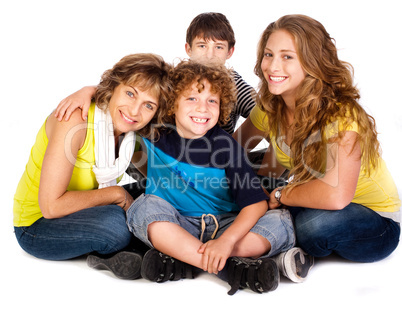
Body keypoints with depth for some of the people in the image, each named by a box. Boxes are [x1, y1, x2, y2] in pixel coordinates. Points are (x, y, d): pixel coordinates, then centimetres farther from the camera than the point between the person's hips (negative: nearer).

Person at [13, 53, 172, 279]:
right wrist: (117, 194, -22)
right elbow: (51, 205, -29)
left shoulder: (126, 125, -8)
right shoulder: (75, 119, -27)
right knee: (116, 222, -33)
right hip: (37, 226, -7)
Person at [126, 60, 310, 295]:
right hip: (175, 226, 1)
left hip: (221, 225, 0)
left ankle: (183, 261, -31)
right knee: (146, 206, -30)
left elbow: (256, 203, -17)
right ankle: (231, 266, -33)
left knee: (281, 222, -22)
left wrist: (227, 240, -31)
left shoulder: (226, 145, -11)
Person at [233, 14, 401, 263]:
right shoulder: (270, 108, -8)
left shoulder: (341, 115, -29)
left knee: (314, 222, -35)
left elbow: (336, 195, -38)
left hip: (376, 222, -5)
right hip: (314, 206, 6)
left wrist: (278, 195, -23)